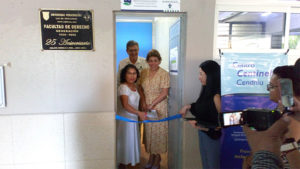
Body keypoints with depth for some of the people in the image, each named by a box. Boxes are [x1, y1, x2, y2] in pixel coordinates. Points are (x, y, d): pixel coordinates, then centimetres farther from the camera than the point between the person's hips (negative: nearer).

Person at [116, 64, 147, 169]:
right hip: (126, 117, -8)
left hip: (134, 117, 8)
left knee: (132, 140, 18)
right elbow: (125, 105, -25)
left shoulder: (134, 86, 8)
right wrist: (139, 113, -28)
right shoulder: (123, 87, -18)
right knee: (126, 140, 3)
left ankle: (129, 160, 35)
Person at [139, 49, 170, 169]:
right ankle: (151, 155, 27)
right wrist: (143, 102, -4)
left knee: (158, 131, 3)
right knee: (148, 131, 9)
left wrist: (152, 104, -14)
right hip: (146, 107, 4)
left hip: (159, 107, -4)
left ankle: (157, 157, 21)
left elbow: (164, 93, -12)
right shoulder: (144, 73, 6)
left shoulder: (164, 74, -9)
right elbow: (141, 89, 10)